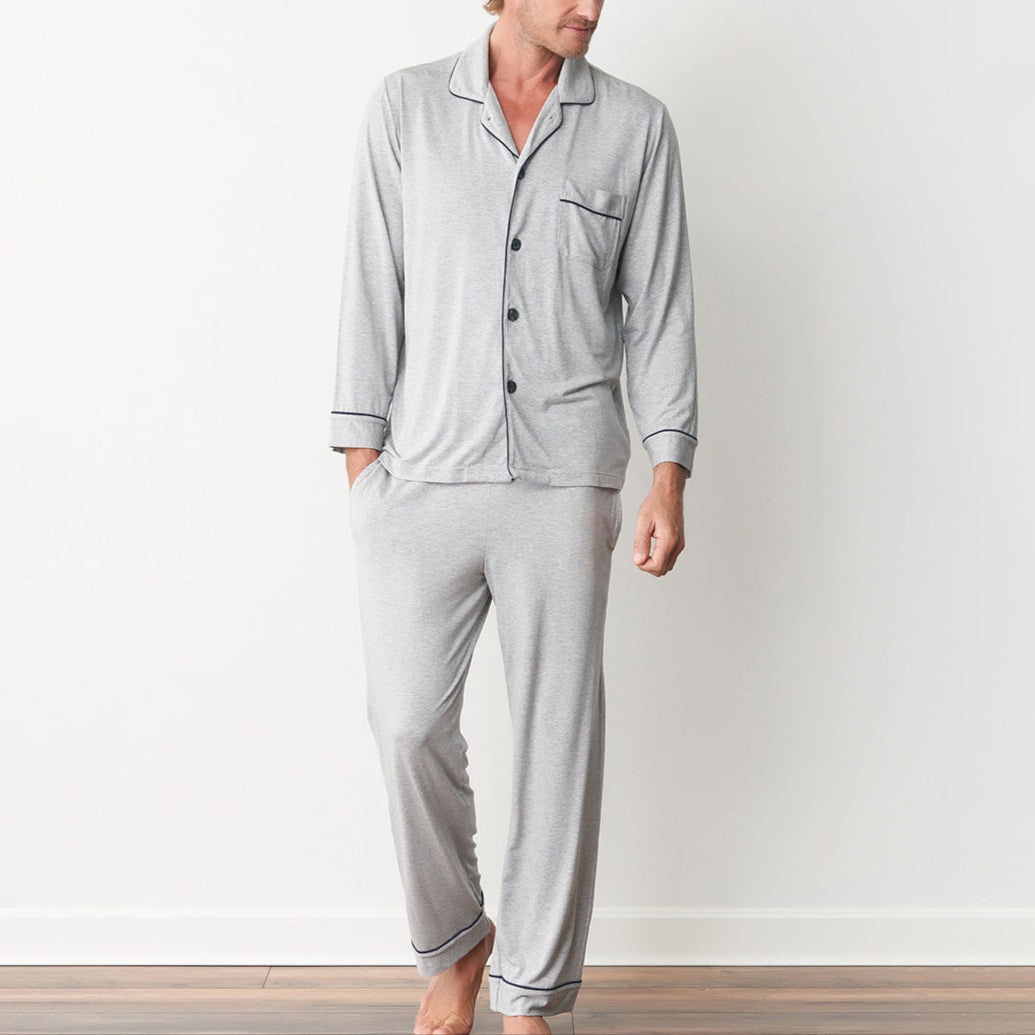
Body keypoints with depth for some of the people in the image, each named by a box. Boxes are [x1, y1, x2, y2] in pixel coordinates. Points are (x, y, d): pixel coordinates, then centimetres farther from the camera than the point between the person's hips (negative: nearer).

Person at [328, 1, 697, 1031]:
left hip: (565, 485, 0)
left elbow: (660, 309, 5)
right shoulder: (405, 106, 7)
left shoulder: (636, 126, 6)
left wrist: (668, 477, -3)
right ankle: (453, 945, 27)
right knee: (410, 725, -1)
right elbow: (373, 290, 6)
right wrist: (361, 463, 1)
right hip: (422, 477, 0)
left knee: (558, 739, 3)